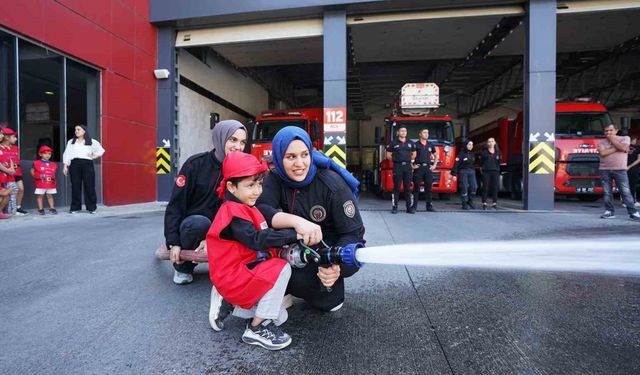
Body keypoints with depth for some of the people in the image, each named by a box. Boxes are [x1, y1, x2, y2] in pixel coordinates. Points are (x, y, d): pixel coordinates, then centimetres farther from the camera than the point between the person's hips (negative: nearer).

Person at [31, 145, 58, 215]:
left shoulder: (53, 164, 7)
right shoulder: (36, 163, -1)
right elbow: (32, 171, 5)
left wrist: (52, 178, 4)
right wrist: (37, 177, -4)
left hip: (51, 184, 3)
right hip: (40, 184, -3)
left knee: (50, 196, 10)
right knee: (39, 196, 4)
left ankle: (52, 208, 12)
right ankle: (40, 209, 9)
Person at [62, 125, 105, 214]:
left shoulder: (92, 142, 13)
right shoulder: (71, 142, 19)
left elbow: (101, 150, 19)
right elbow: (67, 154, 14)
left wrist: (94, 156, 3)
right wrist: (65, 166, 5)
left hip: (87, 164, -2)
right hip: (75, 164, 2)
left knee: (89, 186, -4)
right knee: (75, 186, 0)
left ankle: (91, 207, 1)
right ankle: (75, 207, 6)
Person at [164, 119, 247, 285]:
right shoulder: (196, 163, -13)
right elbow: (175, 204, -11)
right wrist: (173, 243, -16)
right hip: (191, 225, -2)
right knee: (200, 222, -37)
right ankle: (183, 265, -8)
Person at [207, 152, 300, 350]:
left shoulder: (246, 209, 12)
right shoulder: (233, 212, -18)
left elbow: (264, 236, 13)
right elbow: (257, 240, -29)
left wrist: (286, 243, -1)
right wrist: (293, 235, -30)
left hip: (244, 276, 9)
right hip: (232, 279, -9)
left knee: (280, 316, 8)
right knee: (282, 268, -23)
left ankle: (228, 304, 14)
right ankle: (257, 329, -12)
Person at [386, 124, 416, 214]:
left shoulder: (410, 143, 12)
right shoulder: (393, 143, 2)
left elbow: (414, 154, 23)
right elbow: (388, 155, 5)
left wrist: (409, 160, 11)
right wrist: (395, 160, 3)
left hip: (408, 167, 3)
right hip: (397, 167, -3)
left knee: (408, 188, 4)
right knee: (396, 188, -2)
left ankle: (409, 207, 8)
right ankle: (394, 207, 2)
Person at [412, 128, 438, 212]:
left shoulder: (431, 145, 13)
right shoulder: (415, 145, -1)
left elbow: (436, 156, 26)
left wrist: (434, 165, 14)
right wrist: (412, 166, -8)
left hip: (428, 168, 4)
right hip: (418, 168, -4)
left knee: (429, 187, 6)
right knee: (416, 187, -2)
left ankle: (429, 205, 14)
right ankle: (414, 206, 1)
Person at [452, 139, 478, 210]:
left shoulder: (473, 154, 14)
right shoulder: (462, 153, -5)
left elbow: (474, 163, 20)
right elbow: (457, 164, -11)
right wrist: (454, 173, -17)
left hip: (472, 171, 6)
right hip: (463, 172, -5)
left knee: (474, 187, -3)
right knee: (464, 188, -5)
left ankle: (470, 201, 16)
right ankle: (464, 203, 3)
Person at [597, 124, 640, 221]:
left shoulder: (625, 138, 8)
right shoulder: (601, 142, 9)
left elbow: (623, 148, -12)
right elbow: (603, 153, -8)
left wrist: (612, 139, -2)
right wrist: (617, 148, -7)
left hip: (620, 170, -2)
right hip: (605, 170, 2)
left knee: (626, 192, -4)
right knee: (607, 193, 3)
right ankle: (609, 211, 10)